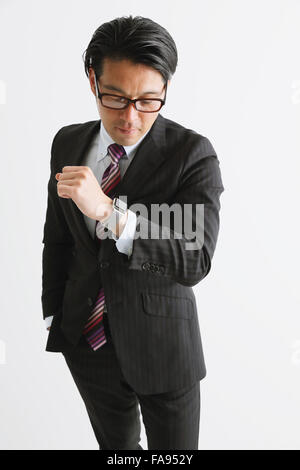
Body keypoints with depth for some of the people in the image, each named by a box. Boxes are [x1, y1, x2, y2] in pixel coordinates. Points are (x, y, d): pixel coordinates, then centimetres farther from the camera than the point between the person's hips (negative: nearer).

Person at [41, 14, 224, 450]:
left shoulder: (193, 152, -18)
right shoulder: (67, 143, -3)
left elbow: (196, 260, -27)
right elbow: (56, 237, 6)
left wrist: (109, 211, -38)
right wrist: (53, 315, 10)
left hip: (164, 346, -4)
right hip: (86, 337, 4)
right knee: (116, 443, 25)